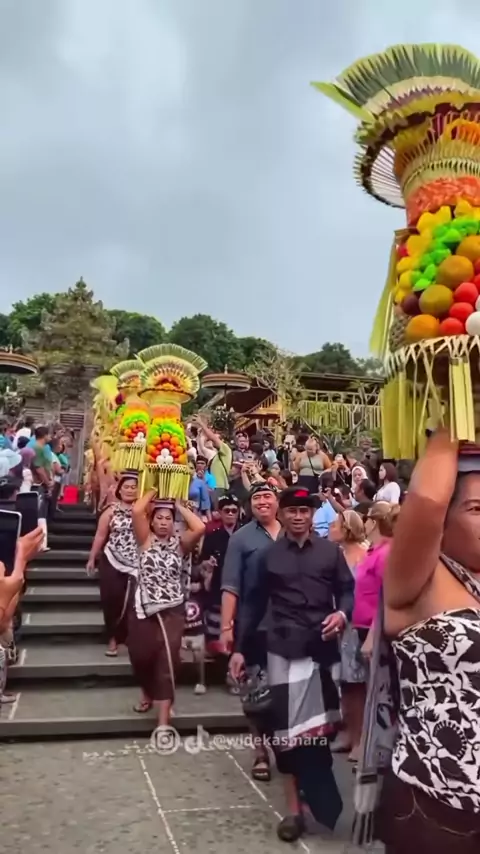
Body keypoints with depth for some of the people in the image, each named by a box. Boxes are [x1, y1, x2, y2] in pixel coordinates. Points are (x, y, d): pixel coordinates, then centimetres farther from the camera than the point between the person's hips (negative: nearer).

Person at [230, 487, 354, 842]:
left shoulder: (331, 551, 6)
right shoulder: (269, 556, 8)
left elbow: (348, 591, 5)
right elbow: (255, 604, 8)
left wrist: (343, 613, -16)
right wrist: (241, 648, 6)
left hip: (323, 647, 0)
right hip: (283, 649, 0)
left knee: (323, 725, 7)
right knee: (287, 725, 1)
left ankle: (318, 795, 28)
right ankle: (294, 808, 12)